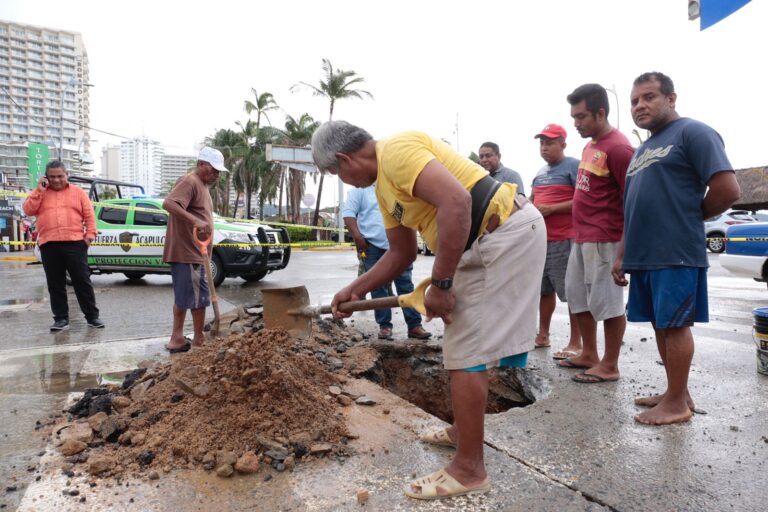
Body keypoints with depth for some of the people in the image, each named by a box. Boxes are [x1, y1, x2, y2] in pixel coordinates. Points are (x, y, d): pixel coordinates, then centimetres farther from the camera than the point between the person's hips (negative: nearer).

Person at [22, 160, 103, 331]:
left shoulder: (78, 192, 10)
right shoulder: (39, 193, 15)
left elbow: (89, 215, 5)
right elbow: (28, 210, 0)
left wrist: (90, 234, -6)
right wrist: (39, 190, -2)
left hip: (74, 243, -2)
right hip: (49, 245, 2)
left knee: (82, 281, 0)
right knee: (55, 284, 6)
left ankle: (92, 316, 5)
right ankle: (61, 318, 14)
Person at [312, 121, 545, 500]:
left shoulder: (395, 150, -15)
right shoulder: (384, 185, 16)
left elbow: (457, 202, -29)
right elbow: (400, 254, 22)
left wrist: (440, 284, -24)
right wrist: (355, 289, 21)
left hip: (508, 234, -11)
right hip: (484, 243, 11)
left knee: (465, 355, -6)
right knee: (465, 344, 20)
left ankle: (469, 470, 8)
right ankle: (463, 430, 39)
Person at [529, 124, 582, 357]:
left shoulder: (573, 166, -6)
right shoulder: (540, 172, 18)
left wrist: (550, 209, -18)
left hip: (564, 241, -8)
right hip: (540, 239, 8)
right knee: (545, 289, 15)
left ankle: (575, 343, 5)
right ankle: (542, 335, 27)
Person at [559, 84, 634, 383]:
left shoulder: (617, 148, -15)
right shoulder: (591, 145, 14)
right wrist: (579, 231, 17)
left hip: (604, 240, -10)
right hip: (582, 237, 10)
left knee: (606, 301, 0)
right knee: (578, 294, 16)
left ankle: (610, 366, 13)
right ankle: (589, 354, 30)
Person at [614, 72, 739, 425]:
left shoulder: (692, 132, -5)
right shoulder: (642, 150, 21)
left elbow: (727, 189, -15)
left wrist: (689, 217, 1)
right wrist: (622, 255, 17)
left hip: (675, 255, -8)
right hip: (645, 255, 8)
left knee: (675, 325, -2)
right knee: (661, 325, 13)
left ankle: (677, 404, 9)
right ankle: (677, 392, 25)